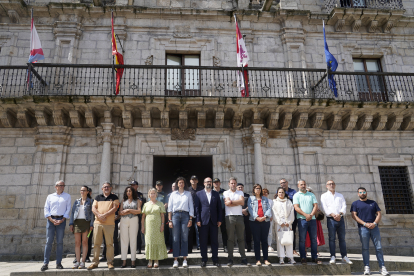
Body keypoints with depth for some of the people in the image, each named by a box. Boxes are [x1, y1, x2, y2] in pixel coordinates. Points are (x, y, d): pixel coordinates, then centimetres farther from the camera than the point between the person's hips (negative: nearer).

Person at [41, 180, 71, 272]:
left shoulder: (67, 196, 10)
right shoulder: (50, 196, 12)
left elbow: (68, 209, 5)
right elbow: (46, 209, 7)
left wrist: (62, 220, -7)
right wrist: (52, 220, -7)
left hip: (61, 220, 0)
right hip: (51, 219, 1)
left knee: (60, 242, 0)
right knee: (49, 241, -3)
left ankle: (58, 263, 5)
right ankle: (45, 263, 2)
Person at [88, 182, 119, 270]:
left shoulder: (114, 197, 8)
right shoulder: (98, 197, 16)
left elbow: (114, 208, -4)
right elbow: (93, 208, 7)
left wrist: (104, 215, -14)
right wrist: (99, 215, -11)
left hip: (109, 223, -3)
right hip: (98, 222, 3)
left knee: (109, 243, -1)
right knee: (96, 243, 4)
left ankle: (110, 262, 6)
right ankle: (95, 262, 12)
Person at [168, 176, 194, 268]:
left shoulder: (188, 194, 11)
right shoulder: (173, 194, 10)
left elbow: (191, 207, 9)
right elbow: (170, 208, 8)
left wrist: (190, 219, 0)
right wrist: (170, 220, 1)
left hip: (185, 215, 0)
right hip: (175, 215, 0)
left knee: (185, 238, 0)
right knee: (175, 238, -1)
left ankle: (185, 260, 6)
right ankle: (175, 260, 4)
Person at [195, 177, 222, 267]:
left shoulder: (216, 194, 11)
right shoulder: (199, 194, 6)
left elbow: (219, 207, 10)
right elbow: (197, 207, 3)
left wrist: (219, 220, 3)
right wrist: (198, 220, -5)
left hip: (214, 221, 2)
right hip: (203, 221, -1)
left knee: (215, 241, 5)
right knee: (203, 242, 3)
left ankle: (215, 260, 14)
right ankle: (204, 260, 13)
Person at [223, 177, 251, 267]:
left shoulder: (240, 193, 16)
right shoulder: (226, 193, 8)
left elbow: (242, 202, -2)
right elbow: (227, 203, -9)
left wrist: (231, 201, -4)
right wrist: (238, 202, -2)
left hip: (239, 216, 2)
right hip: (230, 217, -2)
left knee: (241, 238, 4)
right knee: (230, 238, -1)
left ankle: (243, 258, 8)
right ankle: (230, 259, 4)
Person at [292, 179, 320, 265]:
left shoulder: (311, 195, 15)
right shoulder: (296, 195, 5)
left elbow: (316, 206, 6)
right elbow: (296, 207, -6)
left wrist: (311, 215, -10)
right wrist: (306, 215, -16)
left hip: (312, 219, 3)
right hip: (302, 219, -3)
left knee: (314, 239, 5)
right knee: (302, 239, -1)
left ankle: (315, 257, 13)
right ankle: (303, 258, 5)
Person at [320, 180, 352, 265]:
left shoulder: (340, 196, 19)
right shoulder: (324, 196, 9)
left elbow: (344, 206, 6)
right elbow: (324, 208, -2)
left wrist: (340, 214, -12)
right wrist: (333, 215, -16)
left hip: (340, 219, 3)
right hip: (330, 219, -3)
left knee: (342, 238, 5)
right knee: (332, 238, -4)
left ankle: (344, 256, 11)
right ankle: (333, 257, -1)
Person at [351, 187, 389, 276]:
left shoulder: (373, 203, 16)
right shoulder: (355, 204, 8)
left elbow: (379, 214, 10)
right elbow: (354, 215, -1)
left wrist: (374, 223, -8)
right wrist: (365, 224, -12)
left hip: (374, 227, 2)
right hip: (363, 228, -2)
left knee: (378, 247, 0)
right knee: (365, 248, -1)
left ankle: (382, 267, 5)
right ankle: (366, 267, 3)